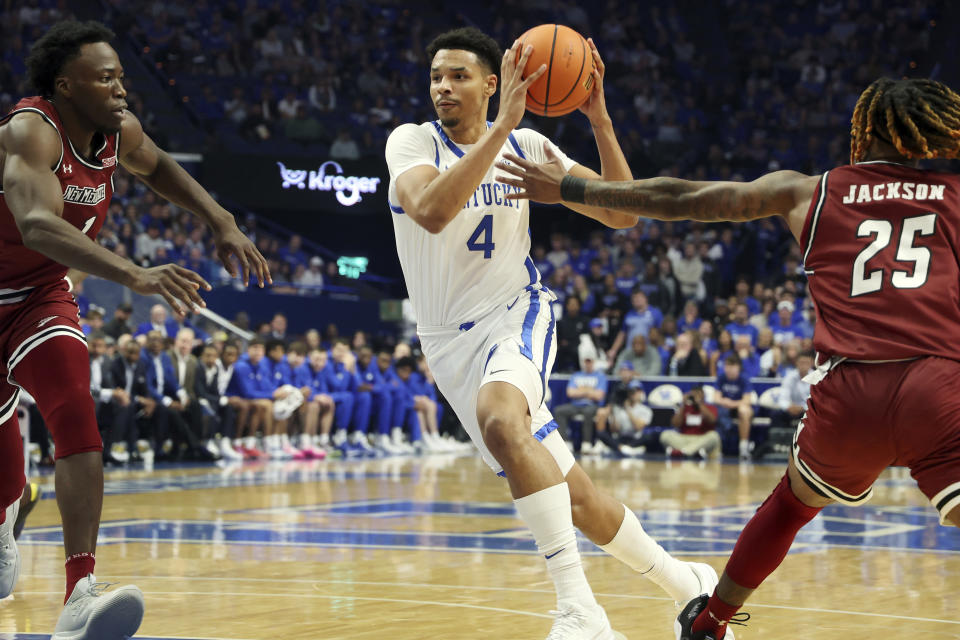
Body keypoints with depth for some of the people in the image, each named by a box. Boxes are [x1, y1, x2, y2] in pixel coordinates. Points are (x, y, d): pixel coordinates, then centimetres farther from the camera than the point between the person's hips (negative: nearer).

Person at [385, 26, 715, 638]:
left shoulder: (527, 146, 0)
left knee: (499, 419, -37)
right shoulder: (412, 141, -7)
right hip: (453, 340, 1)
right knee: (574, 499, 0)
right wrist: (501, 126, -35)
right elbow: (431, 212, -30)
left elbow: (621, 214, -2)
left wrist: (599, 118, -13)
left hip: (517, 313, -1)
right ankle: (687, 583, 24)